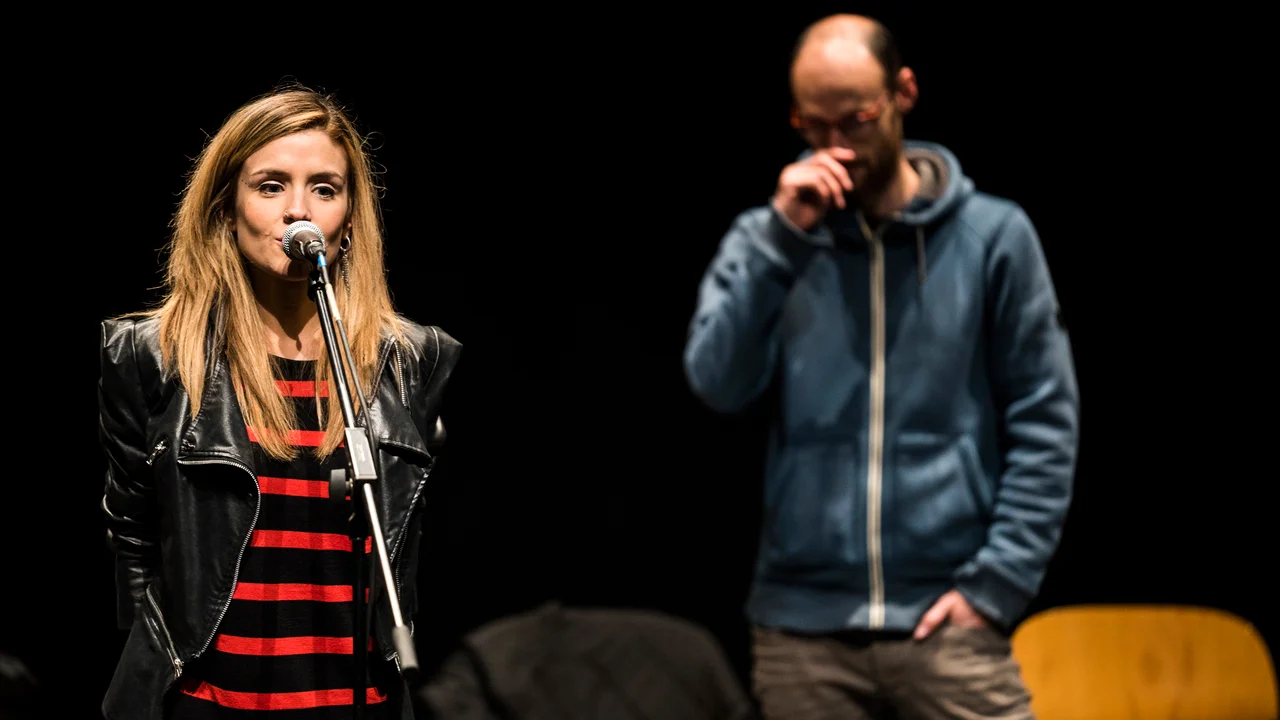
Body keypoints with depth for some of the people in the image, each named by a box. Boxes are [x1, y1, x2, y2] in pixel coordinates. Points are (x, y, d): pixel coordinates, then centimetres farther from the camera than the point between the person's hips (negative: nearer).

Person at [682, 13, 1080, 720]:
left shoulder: (993, 235, 2)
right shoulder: (766, 240, 8)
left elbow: (1044, 421, 1)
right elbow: (718, 382, -6)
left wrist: (997, 582, -6)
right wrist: (782, 237, -12)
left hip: (944, 620, -2)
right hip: (802, 624, 2)